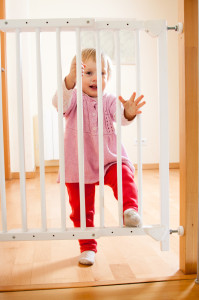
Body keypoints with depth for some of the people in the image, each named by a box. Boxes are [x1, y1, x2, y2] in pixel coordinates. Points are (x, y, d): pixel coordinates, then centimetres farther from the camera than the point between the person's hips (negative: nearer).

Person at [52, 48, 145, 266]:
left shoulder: (110, 101, 1)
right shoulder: (74, 97, -4)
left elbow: (121, 118, -16)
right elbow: (60, 104, -26)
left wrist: (129, 113, -42)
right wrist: (70, 81, -45)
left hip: (108, 160, 1)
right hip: (79, 164, -1)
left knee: (124, 175, -32)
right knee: (81, 209, 8)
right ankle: (87, 247, 23)